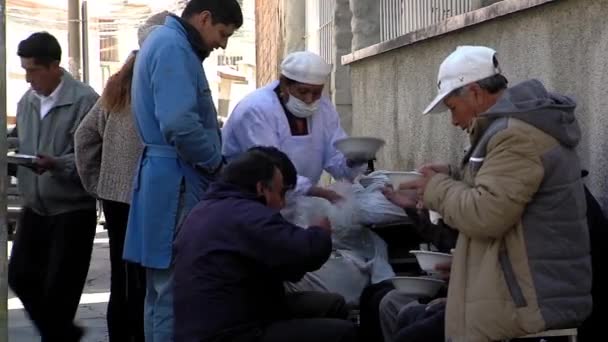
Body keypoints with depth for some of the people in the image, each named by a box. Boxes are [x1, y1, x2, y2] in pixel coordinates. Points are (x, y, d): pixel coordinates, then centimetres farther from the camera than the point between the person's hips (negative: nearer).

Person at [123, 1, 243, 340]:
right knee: (174, 290, -6)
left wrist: (212, 159, 11)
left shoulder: (167, 42, 20)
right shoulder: (173, 46, -13)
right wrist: (217, 163, -10)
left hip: (173, 178, 11)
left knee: (165, 289, 15)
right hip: (176, 181, -11)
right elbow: (179, 124, -25)